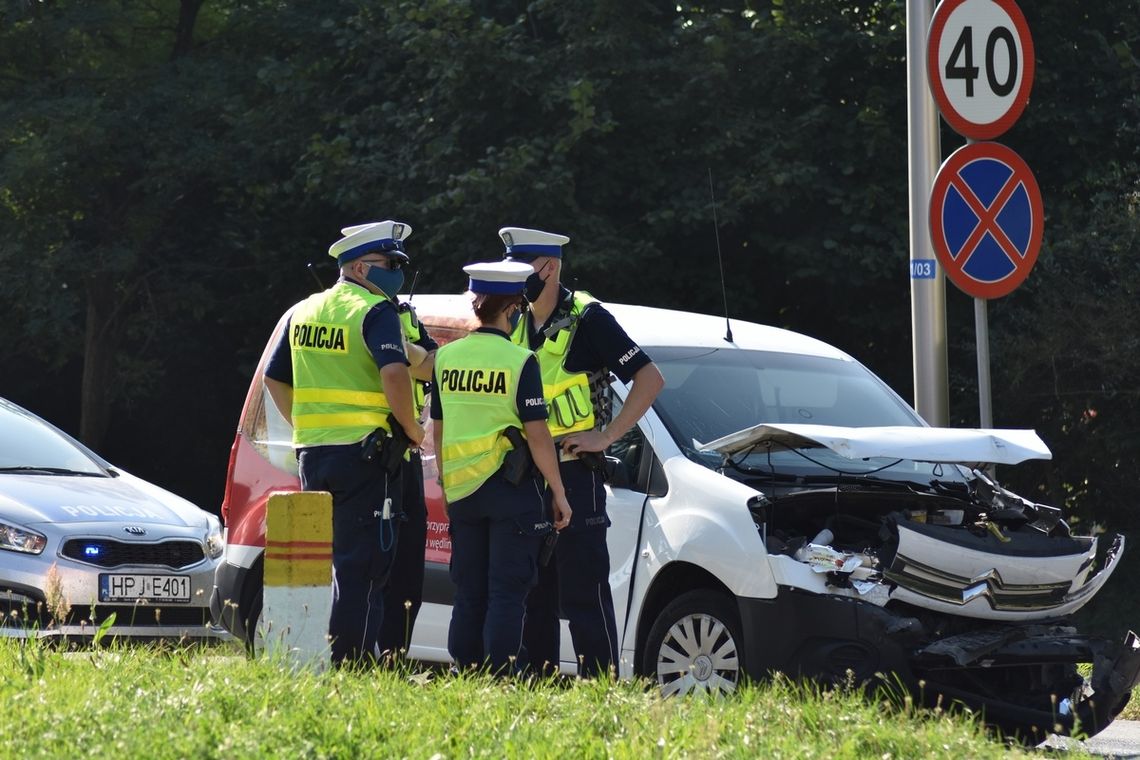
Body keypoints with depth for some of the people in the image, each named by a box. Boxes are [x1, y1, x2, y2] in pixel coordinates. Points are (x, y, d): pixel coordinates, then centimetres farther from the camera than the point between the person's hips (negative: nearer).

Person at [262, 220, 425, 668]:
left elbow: (274, 378, 21)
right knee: (361, 568, -5)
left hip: (312, 453, 7)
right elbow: (394, 371, -23)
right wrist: (412, 429, -12)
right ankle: (351, 664, -8)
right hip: (364, 453, -7)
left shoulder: (303, 313, 15)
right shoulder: (374, 311, -9)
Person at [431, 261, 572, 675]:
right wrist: (559, 493, -4)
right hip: (511, 486, -5)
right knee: (506, 593, -2)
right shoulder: (520, 361, -11)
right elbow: (537, 435, -11)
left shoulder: (446, 357, 5)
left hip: (461, 489, 5)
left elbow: (437, 429, 12)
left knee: (468, 594, 11)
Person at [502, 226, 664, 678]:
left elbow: (649, 378, -11)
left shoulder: (586, 319, -7)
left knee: (583, 591, -9)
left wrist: (606, 437, -14)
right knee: (532, 592, 10)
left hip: (573, 473, -7)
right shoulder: (516, 323, 14)